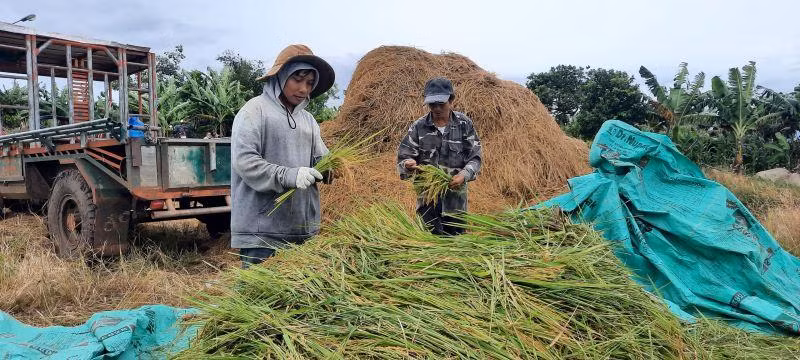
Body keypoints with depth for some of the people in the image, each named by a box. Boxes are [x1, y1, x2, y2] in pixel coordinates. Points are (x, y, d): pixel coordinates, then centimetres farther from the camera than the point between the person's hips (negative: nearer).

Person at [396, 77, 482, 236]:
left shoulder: (464, 124, -2)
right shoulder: (418, 126, -3)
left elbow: (475, 157, -1)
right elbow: (403, 155, -3)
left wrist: (464, 175, -20)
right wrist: (408, 164, -27)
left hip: (456, 195, 1)